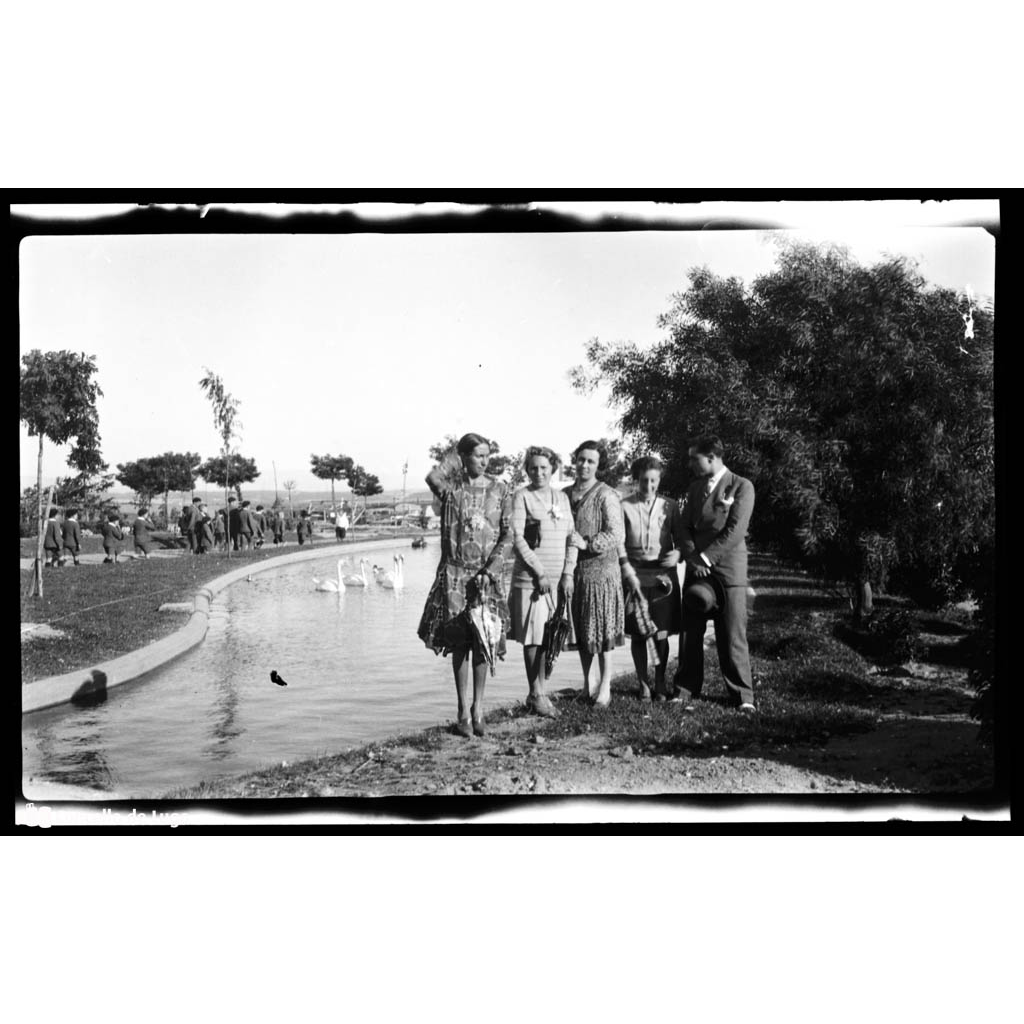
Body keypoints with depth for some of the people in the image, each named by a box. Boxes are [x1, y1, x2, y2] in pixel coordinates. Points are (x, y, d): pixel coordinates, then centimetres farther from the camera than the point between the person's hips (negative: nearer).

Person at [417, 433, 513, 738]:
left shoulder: (500, 490, 4)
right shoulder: (450, 486, -1)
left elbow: (508, 535, 1)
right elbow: (433, 477, -26)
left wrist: (491, 569, -11)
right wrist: (455, 458, -8)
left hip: (488, 574, 1)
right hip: (455, 573, -1)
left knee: (484, 641, 0)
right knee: (459, 643, 2)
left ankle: (478, 709, 14)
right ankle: (463, 712, 11)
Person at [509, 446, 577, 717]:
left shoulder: (561, 497, 12)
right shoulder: (521, 496, -3)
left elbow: (571, 537, 11)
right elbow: (518, 539, -9)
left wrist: (568, 574, 1)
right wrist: (540, 572, -13)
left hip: (559, 578, 5)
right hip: (530, 578, -4)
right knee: (532, 638, -2)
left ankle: (539, 691, 20)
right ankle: (536, 695, 8)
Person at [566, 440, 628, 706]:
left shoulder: (606, 495, -7)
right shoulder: (566, 495, 10)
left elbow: (616, 535, -13)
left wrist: (587, 543, -22)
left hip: (601, 568, -5)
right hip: (574, 570, 5)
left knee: (602, 629, -2)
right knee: (581, 629, 10)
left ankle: (605, 687, 6)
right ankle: (587, 682, 20)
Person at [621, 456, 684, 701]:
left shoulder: (669, 506, 6)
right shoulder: (625, 506, 0)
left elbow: (681, 538, 9)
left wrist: (677, 554, -13)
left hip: (663, 574, 1)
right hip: (635, 575, -1)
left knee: (661, 634, 1)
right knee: (638, 634, 2)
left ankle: (660, 683, 15)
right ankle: (643, 684, 15)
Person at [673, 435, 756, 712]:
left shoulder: (741, 487, -2)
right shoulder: (695, 487, 17)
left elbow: (735, 531, -11)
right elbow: (686, 527, 12)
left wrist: (705, 557, -13)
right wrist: (693, 557, -5)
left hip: (728, 570, -5)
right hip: (697, 569, 5)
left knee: (732, 635, -4)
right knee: (690, 633, 3)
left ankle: (742, 695, 4)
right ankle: (686, 690, 12)